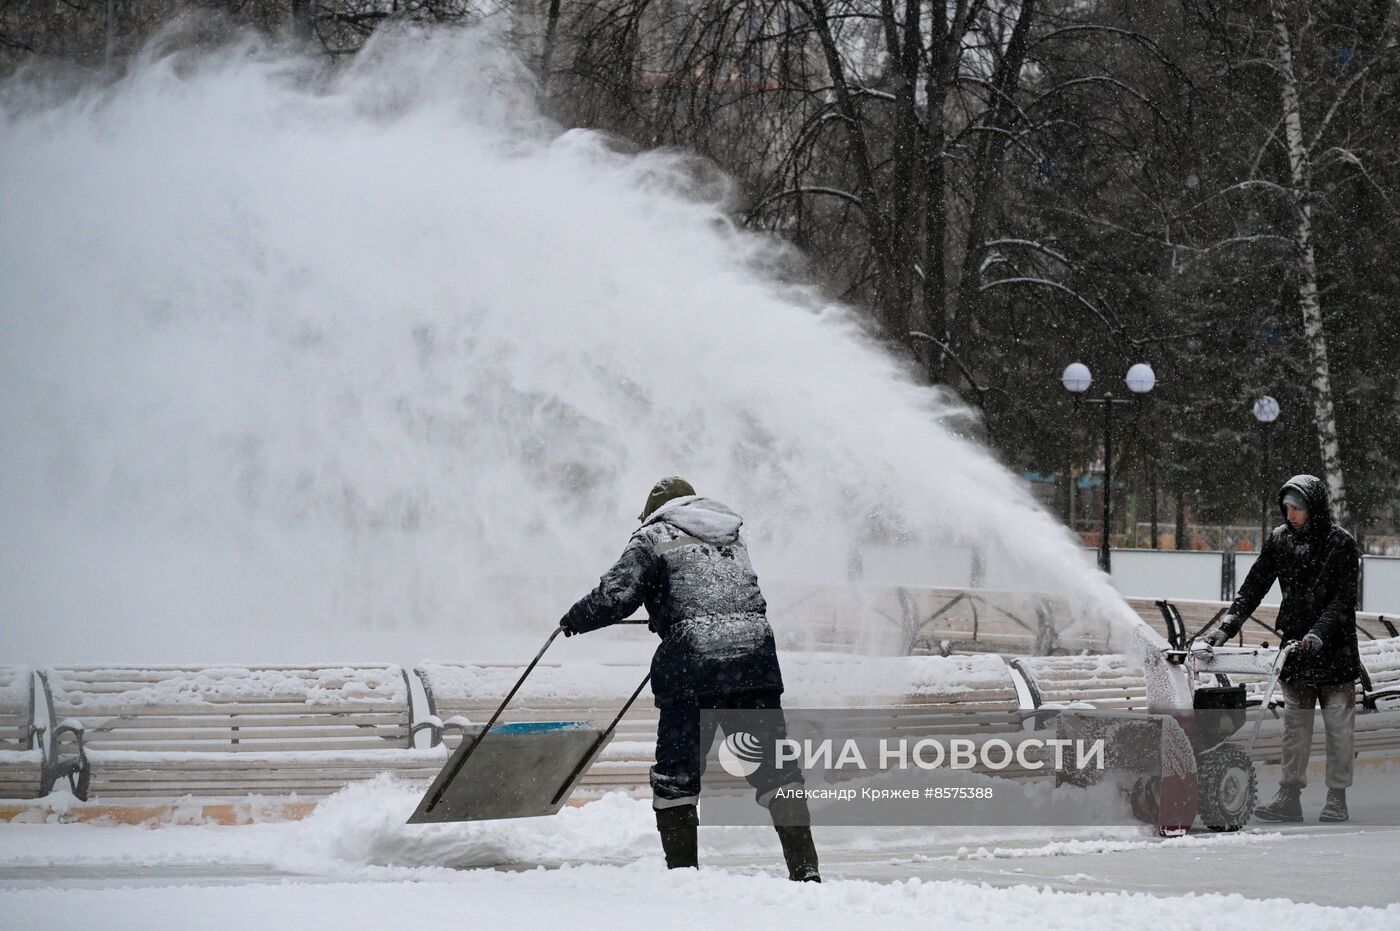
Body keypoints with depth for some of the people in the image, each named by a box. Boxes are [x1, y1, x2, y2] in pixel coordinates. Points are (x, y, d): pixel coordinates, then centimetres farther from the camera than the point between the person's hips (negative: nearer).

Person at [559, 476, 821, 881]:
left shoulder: (654, 538, 7)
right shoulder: (732, 538, 24)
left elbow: (617, 594, -4)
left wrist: (575, 619, 14)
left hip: (692, 664, -4)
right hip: (755, 657, 4)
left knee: (676, 773, 7)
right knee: (775, 766, 7)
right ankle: (805, 868, 1)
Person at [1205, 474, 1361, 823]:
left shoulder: (1341, 544, -10)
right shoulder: (1280, 539, 3)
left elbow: (1343, 600, -15)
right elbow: (1254, 586, 4)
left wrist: (1319, 633, -28)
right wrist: (1228, 625, -7)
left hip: (1334, 649, -4)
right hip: (1295, 650, 4)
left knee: (1338, 726, 2)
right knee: (1294, 726, 5)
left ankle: (1337, 799, 9)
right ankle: (1289, 797, 7)